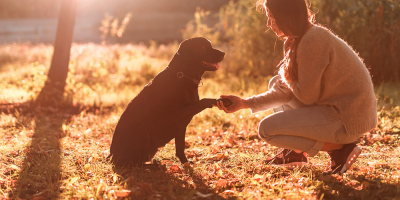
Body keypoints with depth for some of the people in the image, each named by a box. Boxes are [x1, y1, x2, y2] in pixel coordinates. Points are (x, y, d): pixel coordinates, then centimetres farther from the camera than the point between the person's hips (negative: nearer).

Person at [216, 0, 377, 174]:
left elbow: (307, 96, -19)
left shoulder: (312, 41, -21)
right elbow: (289, 91, 8)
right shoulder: (298, 40, 9)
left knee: (266, 129, -10)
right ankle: (295, 153, 20)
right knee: (276, 83, 19)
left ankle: (340, 148, -5)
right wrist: (245, 103, 4)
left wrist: (286, 76, 0)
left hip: (349, 119, -10)